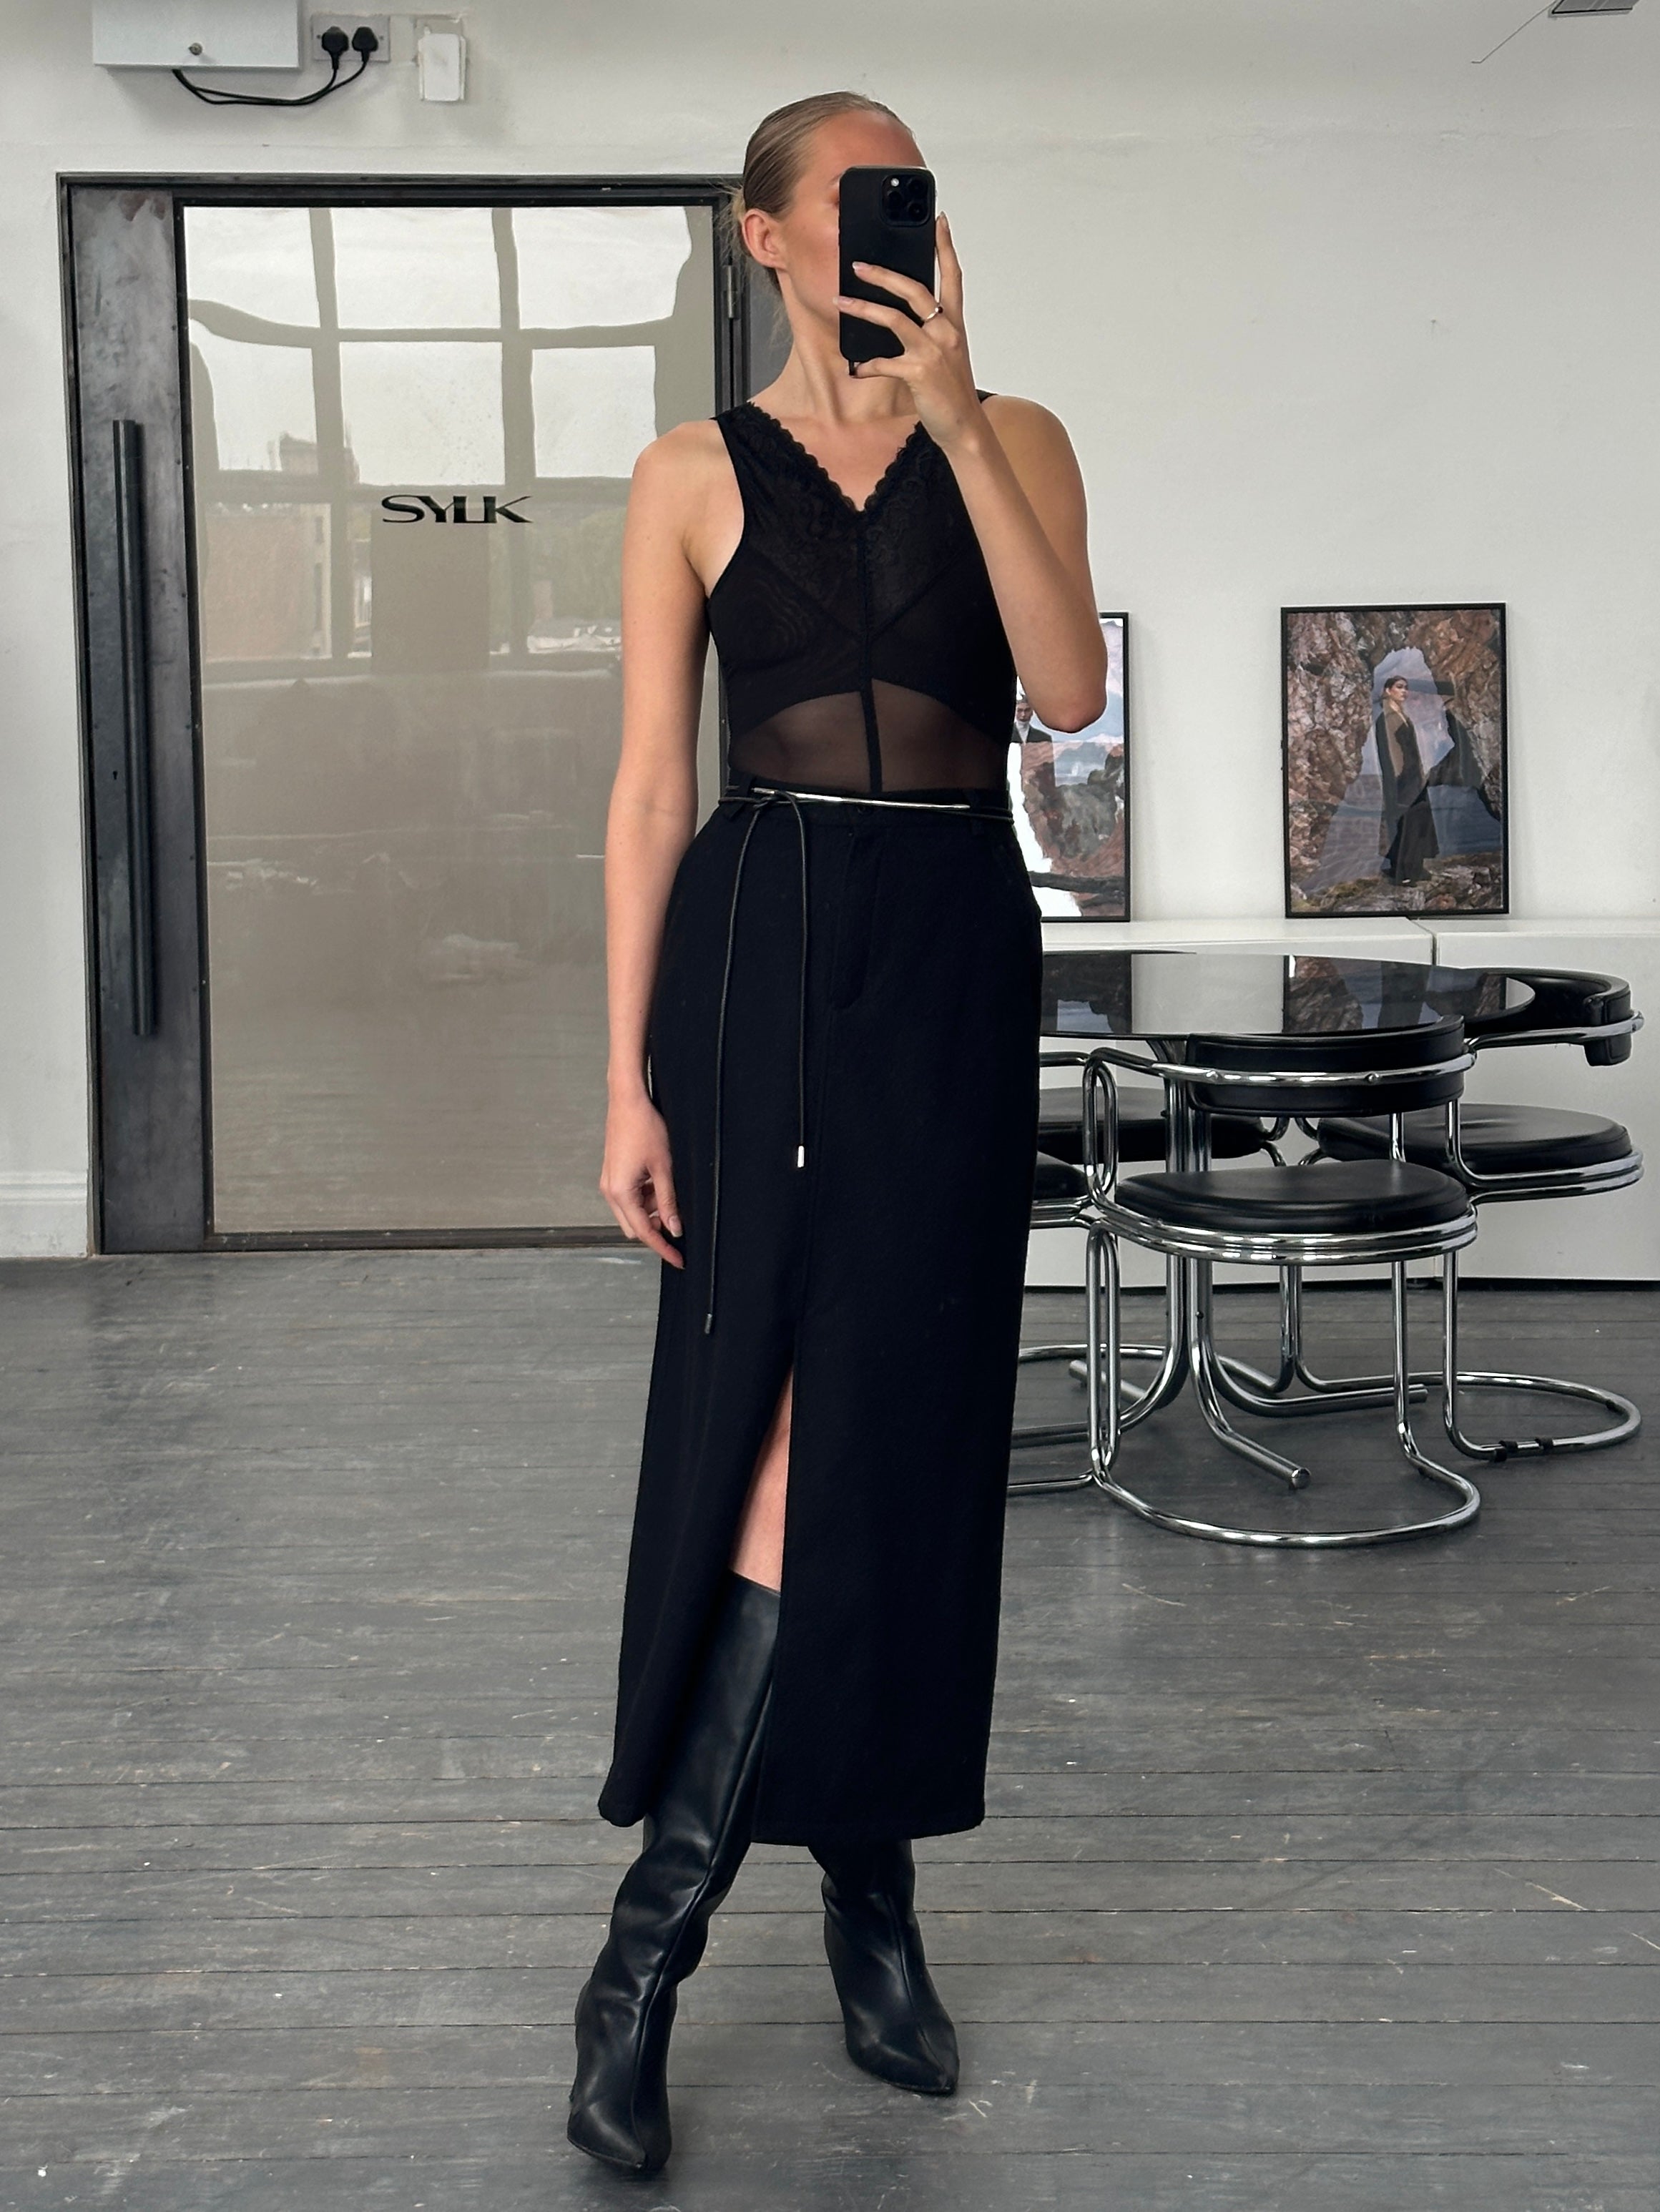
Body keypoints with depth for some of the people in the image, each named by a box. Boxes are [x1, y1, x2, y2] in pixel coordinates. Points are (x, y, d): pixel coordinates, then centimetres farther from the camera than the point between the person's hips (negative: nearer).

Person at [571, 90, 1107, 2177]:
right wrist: (629, 1082, -4)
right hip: (762, 946, -2)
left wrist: (955, 418, -15)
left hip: (955, 953, 2)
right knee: (786, 1420, -7)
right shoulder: (697, 474, 6)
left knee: (911, 1425, 4)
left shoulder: (1013, 439, 9)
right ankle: (647, 1942, 5)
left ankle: (871, 1873, 21)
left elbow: (1072, 685, -8)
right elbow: (647, 792, 2)